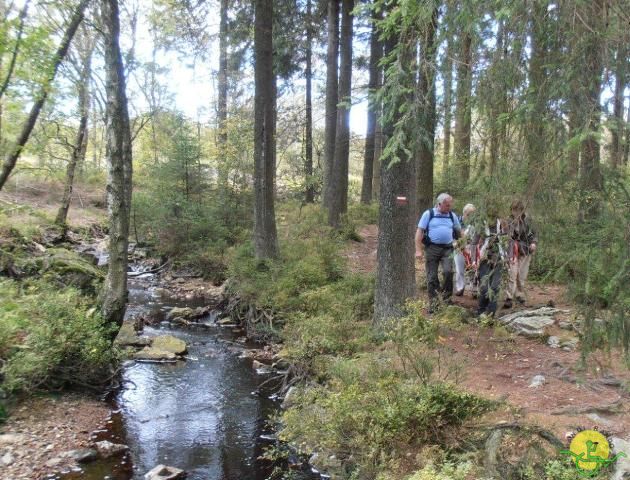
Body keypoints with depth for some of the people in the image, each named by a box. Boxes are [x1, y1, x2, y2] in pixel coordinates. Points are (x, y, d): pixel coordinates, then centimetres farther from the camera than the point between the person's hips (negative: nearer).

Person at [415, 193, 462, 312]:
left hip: (447, 249, 2)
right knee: (432, 277, 1)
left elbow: (459, 231, 20)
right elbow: (419, 231, -3)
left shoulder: (452, 216, 10)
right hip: (432, 248, -2)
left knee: (448, 271, -17)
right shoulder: (428, 214, -1)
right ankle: (433, 302, 12)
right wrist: (418, 250, -8)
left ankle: (447, 295, 4)